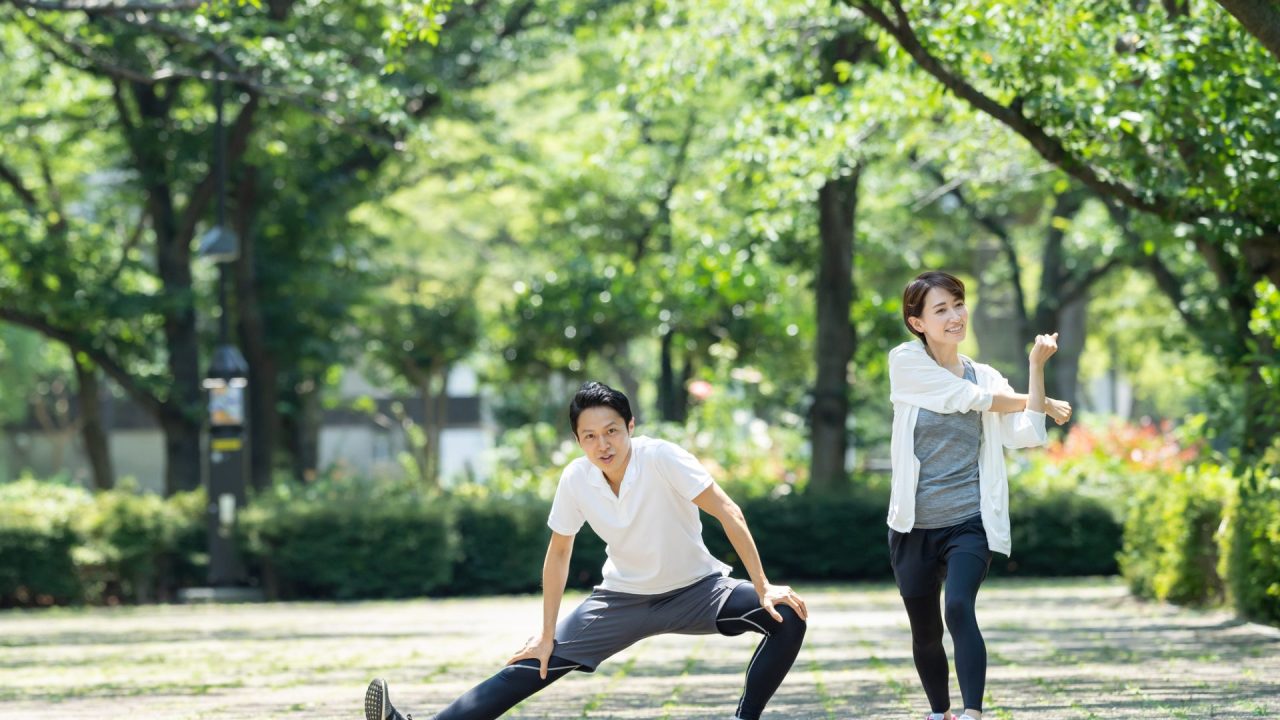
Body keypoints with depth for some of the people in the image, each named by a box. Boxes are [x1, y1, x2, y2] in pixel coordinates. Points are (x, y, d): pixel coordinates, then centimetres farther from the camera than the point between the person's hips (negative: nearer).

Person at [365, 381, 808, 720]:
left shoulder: (661, 458, -26)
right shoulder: (575, 479, -15)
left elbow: (728, 513, -23)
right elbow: (558, 552, -2)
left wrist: (763, 586, -25)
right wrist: (546, 635, 0)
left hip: (695, 589, -2)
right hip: (624, 598, 2)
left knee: (787, 618, -26)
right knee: (535, 665, -9)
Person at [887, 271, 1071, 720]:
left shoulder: (986, 377, 7)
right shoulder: (906, 362, -2)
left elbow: (1026, 435, -7)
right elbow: (969, 399, -7)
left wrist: (1037, 366, -13)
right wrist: (1041, 403, 4)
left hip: (969, 523, 0)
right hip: (914, 526, 0)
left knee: (959, 608, -24)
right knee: (925, 632, 10)